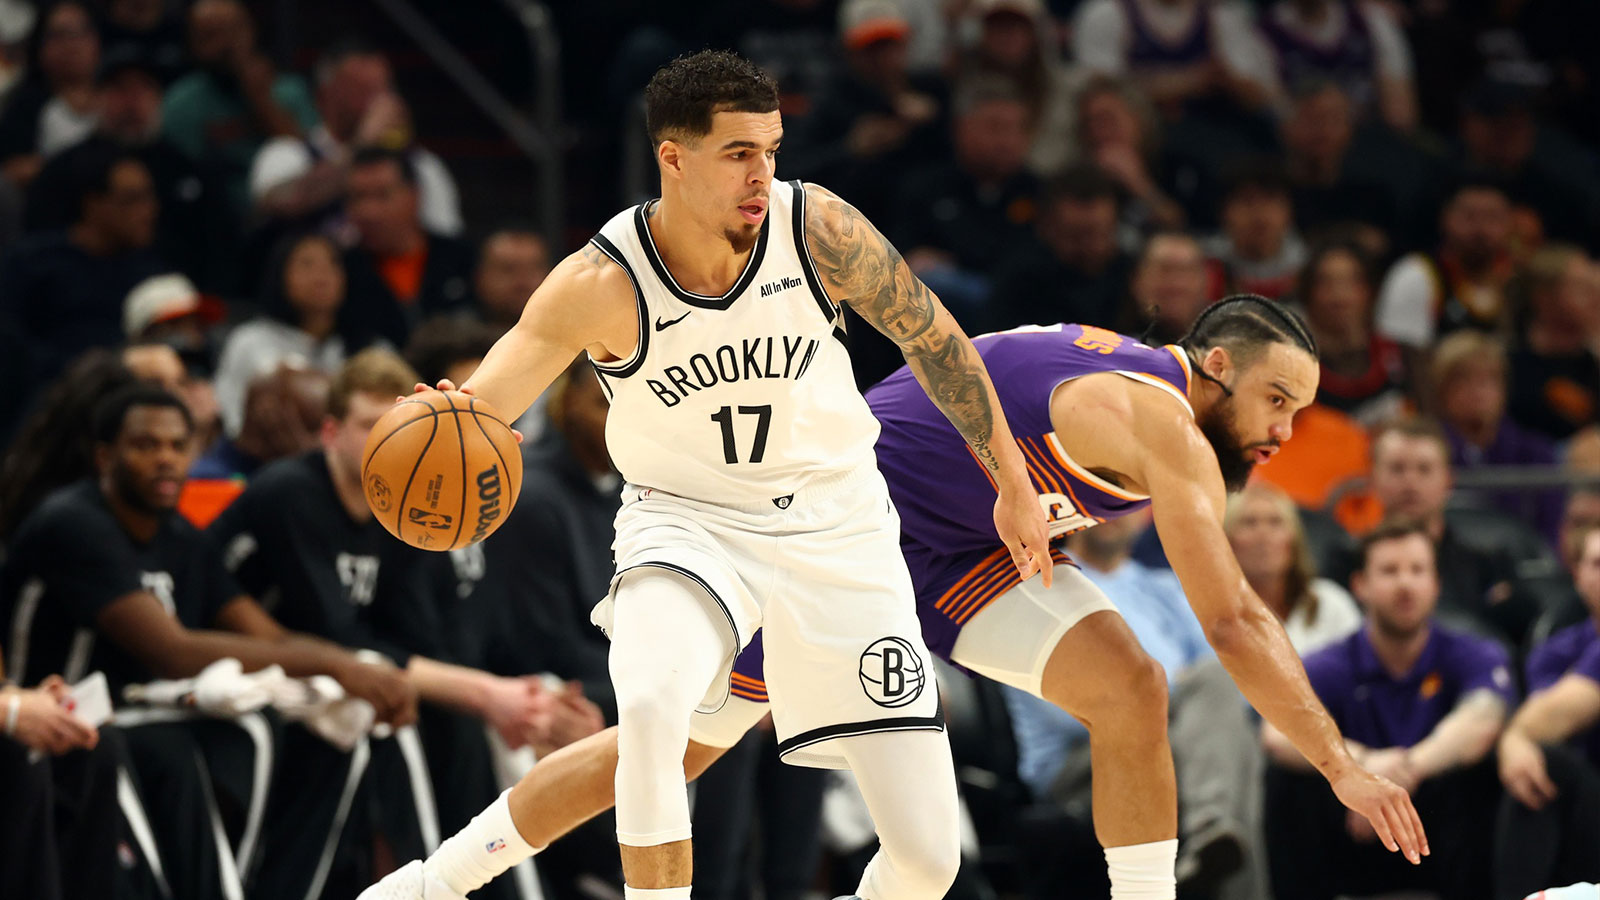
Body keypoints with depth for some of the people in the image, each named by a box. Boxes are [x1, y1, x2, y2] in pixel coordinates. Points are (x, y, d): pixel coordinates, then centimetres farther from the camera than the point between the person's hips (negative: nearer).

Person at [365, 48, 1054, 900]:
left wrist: (1012, 482, 7)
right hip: (688, 524, -2)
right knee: (651, 711, -37)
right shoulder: (602, 284, -21)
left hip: (834, 525, 2)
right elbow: (488, 396, -29)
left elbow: (933, 337, 1)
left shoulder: (818, 229, -15)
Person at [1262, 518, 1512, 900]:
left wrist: (1407, 769, -49)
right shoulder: (1330, 668, -4)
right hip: (1353, 849, 1)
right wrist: (1364, 762, -47)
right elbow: (1279, 733, -26)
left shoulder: (1473, 657, -4)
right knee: (1288, 780, -24)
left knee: (1476, 775, -29)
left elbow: (1479, 722, -29)